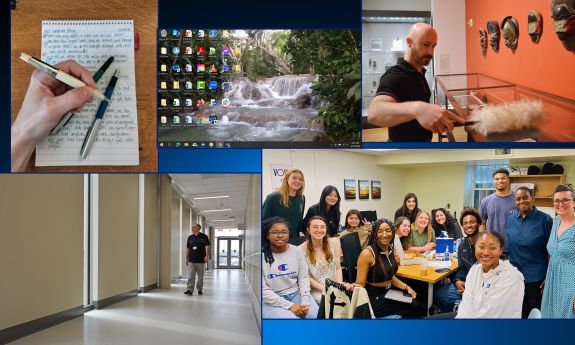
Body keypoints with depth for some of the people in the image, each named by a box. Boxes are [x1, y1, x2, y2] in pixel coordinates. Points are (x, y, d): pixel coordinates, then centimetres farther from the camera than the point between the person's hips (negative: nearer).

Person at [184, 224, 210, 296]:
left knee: (200, 276, 7)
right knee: (191, 276, -5)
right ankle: (190, 290, -8)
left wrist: (207, 256, -17)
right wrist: (186, 258, 12)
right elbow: (187, 249, 14)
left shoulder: (204, 237, -1)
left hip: (201, 260, -2)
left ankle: (200, 289, 19)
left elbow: (207, 246, -6)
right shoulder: (190, 237, 10)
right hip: (192, 260, 2)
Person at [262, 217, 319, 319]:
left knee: (317, 316, -18)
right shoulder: (262, 255, -8)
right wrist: (289, 306, -17)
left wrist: (305, 302, -12)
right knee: (291, 319, -30)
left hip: (297, 294, 4)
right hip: (272, 301, -4)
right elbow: (263, 290, -11)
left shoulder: (297, 251, 4)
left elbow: (303, 278, 4)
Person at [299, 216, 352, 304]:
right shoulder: (302, 249, -9)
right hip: (317, 290, -3)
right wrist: (325, 289, -14)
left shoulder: (334, 243, 0)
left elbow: (338, 268, 5)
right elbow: (307, 276, -5)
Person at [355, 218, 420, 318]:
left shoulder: (390, 249, 3)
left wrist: (407, 287, 7)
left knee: (415, 305, -11)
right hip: (373, 299, -7)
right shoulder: (367, 254, -19)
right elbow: (360, 285, -18)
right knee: (412, 308, -11)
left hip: (388, 293, 7)